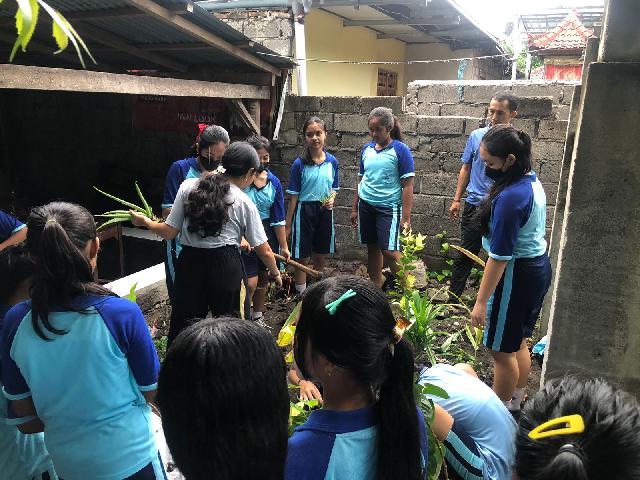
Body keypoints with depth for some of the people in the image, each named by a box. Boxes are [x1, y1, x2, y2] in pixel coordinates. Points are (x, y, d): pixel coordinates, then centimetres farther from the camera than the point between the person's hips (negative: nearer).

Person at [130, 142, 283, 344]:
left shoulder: (188, 186, 4)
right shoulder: (245, 203, 0)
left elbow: (169, 232, 3)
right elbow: (264, 251, 4)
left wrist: (144, 221, 22)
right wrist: (275, 273, 23)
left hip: (189, 264, 3)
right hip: (226, 267, -2)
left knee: (183, 328, 13)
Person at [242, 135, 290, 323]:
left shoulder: (273, 182, 1)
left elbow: (278, 218, 3)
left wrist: (284, 246, 3)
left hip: (267, 234, 5)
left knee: (263, 278, 17)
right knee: (251, 283, -11)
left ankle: (257, 318, 36)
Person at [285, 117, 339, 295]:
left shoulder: (332, 162, 0)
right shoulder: (299, 164, -10)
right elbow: (293, 197, -6)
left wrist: (331, 200, -10)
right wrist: (288, 226, -5)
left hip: (325, 212, 4)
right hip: (304, 211, -3)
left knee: (321, 257, 16)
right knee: (302, 258, 5)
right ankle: (302, 294, 21)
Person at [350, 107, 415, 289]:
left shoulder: (400, 150, -9)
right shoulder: (367, 149, 7)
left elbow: (407, 185, -11)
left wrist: (406, 217, -15)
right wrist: (355, 208, 14)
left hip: (388, 207, -5)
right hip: (366, 205, 5)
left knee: (389, 251, -10)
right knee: (372, 248, 13)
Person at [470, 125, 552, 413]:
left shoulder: (510, 197, -26)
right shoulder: (533, 182, 4)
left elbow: (500, 256, -25)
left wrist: (481, 301, -20)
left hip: (517, 275, -10)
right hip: (538, 267, 10)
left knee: (502, 350, 6)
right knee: (518, 343, 22)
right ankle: (515, 404, 38)